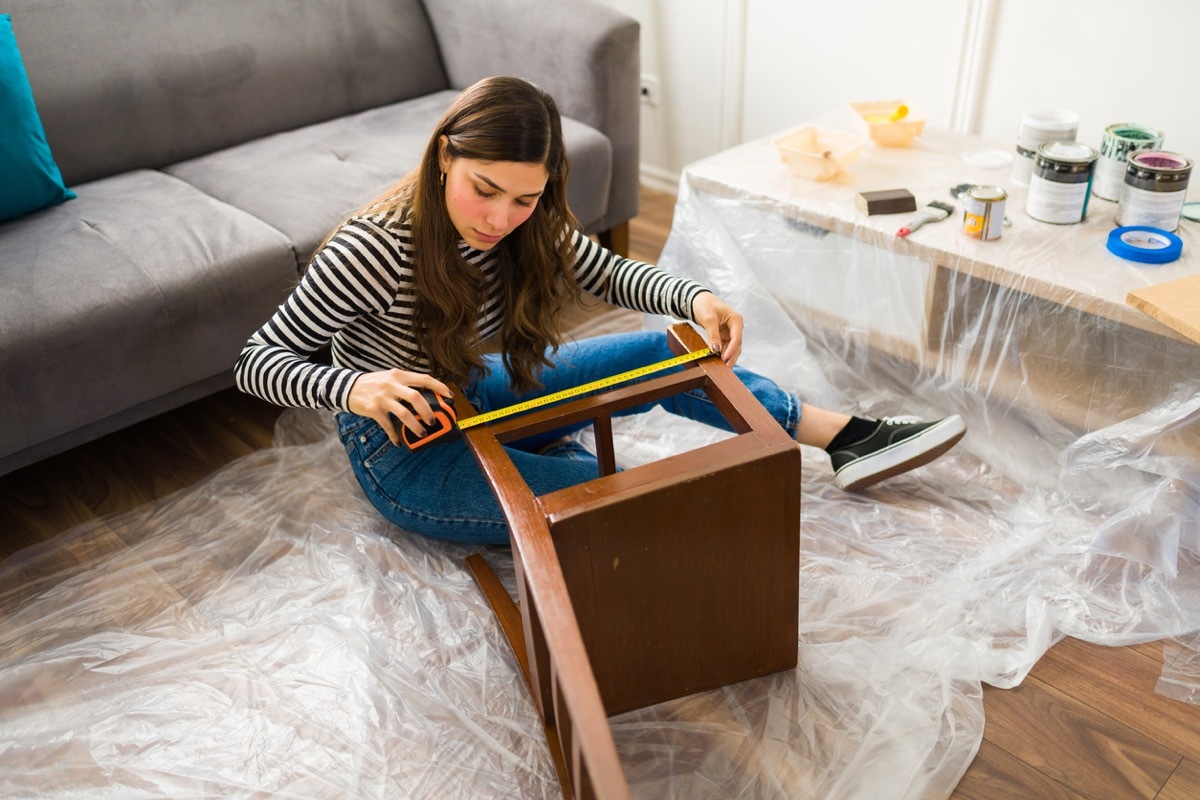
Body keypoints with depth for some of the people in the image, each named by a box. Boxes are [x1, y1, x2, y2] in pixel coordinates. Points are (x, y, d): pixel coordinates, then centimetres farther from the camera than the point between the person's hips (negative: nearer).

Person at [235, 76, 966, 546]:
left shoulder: (528, 225, -13)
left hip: (476, 396, 6)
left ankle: (848, 438, 9)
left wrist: (696, 298, -24)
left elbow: (613, 275, -4)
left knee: (665, 354, -2)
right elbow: (260, 361, -25)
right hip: (407, 457, -6)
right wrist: (354, 387, -46)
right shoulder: (374, 251, -31)